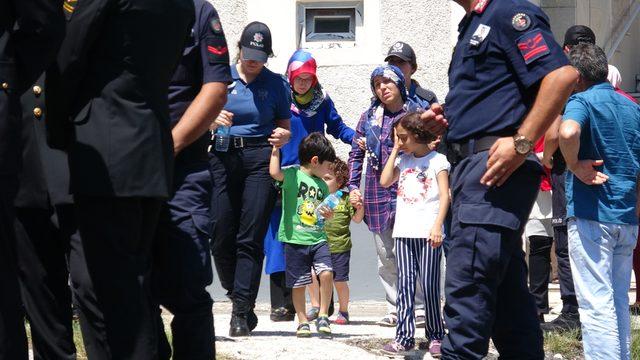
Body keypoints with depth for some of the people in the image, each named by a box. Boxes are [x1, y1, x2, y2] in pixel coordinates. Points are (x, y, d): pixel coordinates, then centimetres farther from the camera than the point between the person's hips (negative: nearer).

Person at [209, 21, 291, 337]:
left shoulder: (276, 84, 9)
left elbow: (285, 127, 13)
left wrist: (282, 136, -10)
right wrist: (214, 119, -11)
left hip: (260, 158, -1)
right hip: (223, 156, 1)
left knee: (251, 237, -6)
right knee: (220, 235, -3)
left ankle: (241, 312, -5)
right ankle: (240, 298, 17)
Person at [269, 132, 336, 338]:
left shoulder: (322, 185, 16)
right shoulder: (293, 174, -4)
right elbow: (275, 173, -26)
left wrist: (328, 215, 5)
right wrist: (276, 149, -18)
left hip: (318, 239, 4)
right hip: (295, 239, -4)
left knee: (326, 273, -15)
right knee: (298, 284, 3)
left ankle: (323, 316, 0)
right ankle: (302, 322, 17)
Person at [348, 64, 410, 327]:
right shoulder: (369, 117, 10)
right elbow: (356, 154, 14)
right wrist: (353, 187, 5)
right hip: (377, 194, 3)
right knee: (385, 255, 5)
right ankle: (395, 308, 12)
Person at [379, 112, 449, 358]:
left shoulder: (437, 160, 1)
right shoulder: (402, 160, 18)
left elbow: (445, 195, -5)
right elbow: (385, 181, 5)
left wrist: (437, 226, -16)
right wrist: (395, 151, 8)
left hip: (428, 232, -5)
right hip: (404, 231, 5)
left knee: (430, 284, -3)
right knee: (405, 284, 0)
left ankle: (435, 336, 7)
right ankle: (404, 336, -1)